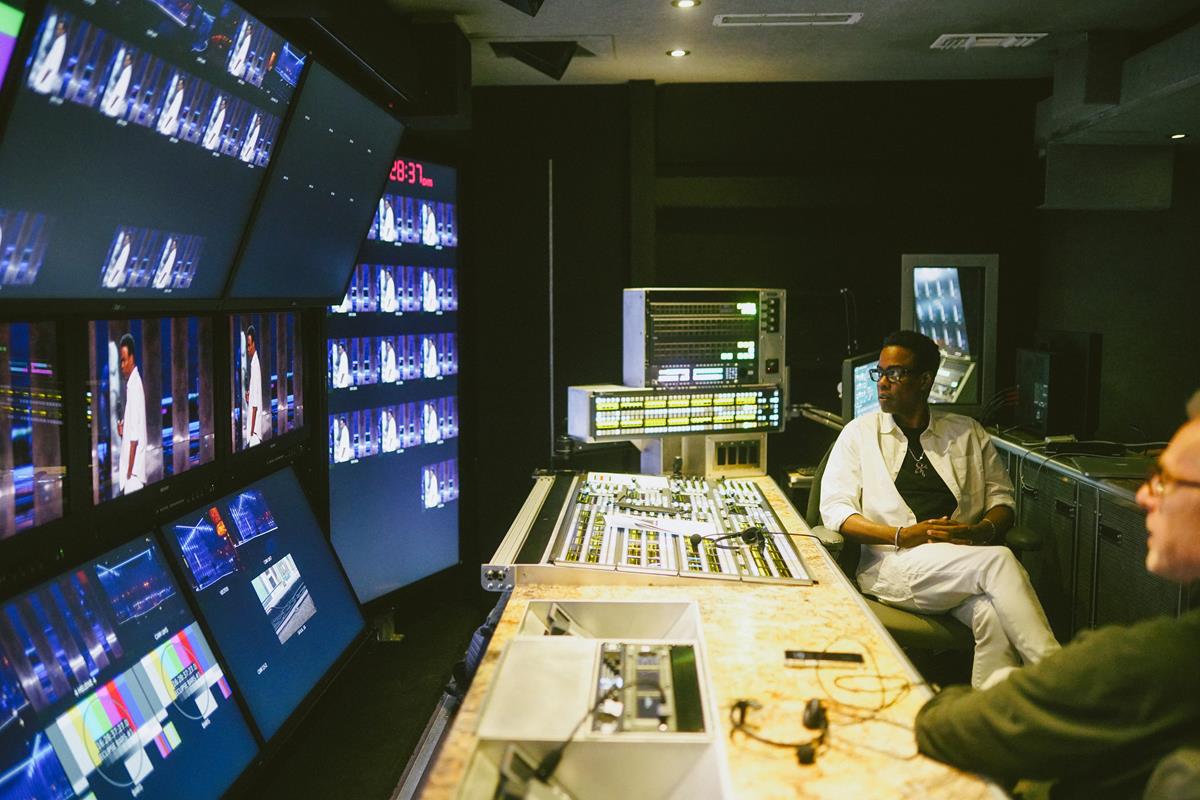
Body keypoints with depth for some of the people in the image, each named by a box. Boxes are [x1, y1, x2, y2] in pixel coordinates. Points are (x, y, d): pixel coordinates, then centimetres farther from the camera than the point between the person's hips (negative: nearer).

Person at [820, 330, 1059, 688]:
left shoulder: (967, 433, 19)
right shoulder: (860, 433, 12)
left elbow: (1001, 498, 16)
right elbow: (834, 510, 2)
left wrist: (982, 531, -8)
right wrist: (902, 535, -13)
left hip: (966, 560, 3)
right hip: (894, 565, -2)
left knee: (995, 616, -34)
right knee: (999, 560, -31)